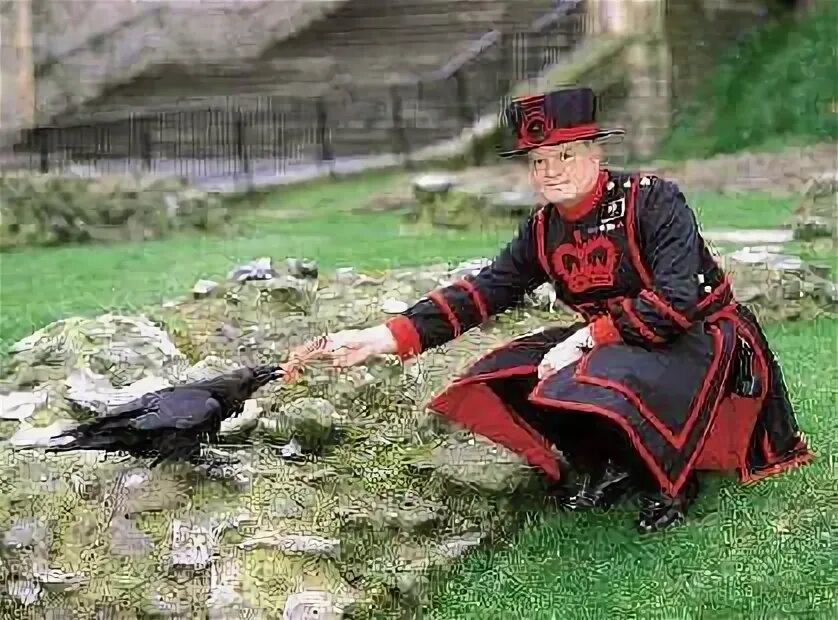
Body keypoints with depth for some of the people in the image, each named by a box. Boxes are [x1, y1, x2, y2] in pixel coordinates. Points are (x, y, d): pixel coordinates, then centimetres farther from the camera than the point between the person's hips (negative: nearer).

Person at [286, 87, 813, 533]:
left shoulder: (653, 200, -19)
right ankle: (610, 467, 5)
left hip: (703, 338, -7)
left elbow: (675, 302, -29)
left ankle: (674, 480, -6)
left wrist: (586, 339, -30)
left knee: (609, 382, -35)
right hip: (610, 345, 7)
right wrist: (384, 338, -15)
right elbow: (480, 293, -4)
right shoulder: (543, 230, 0)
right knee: (509, 378, -9)